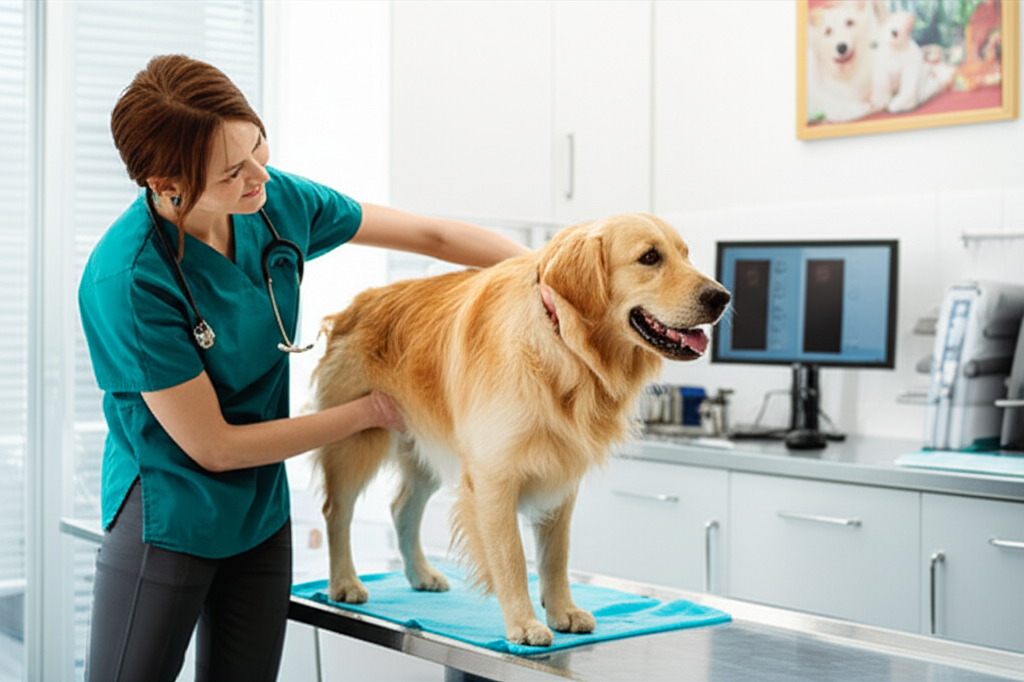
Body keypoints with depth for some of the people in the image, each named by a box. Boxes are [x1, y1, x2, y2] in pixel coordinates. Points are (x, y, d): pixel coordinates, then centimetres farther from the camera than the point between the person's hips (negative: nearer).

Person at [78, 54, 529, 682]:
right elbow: (212, 446, -19)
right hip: (167, 519, -5)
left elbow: (429, 235, 3)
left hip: (264, 512, 6)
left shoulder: (277, 200, -9)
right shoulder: (126, 281, -26)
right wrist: (372, 411, -11)